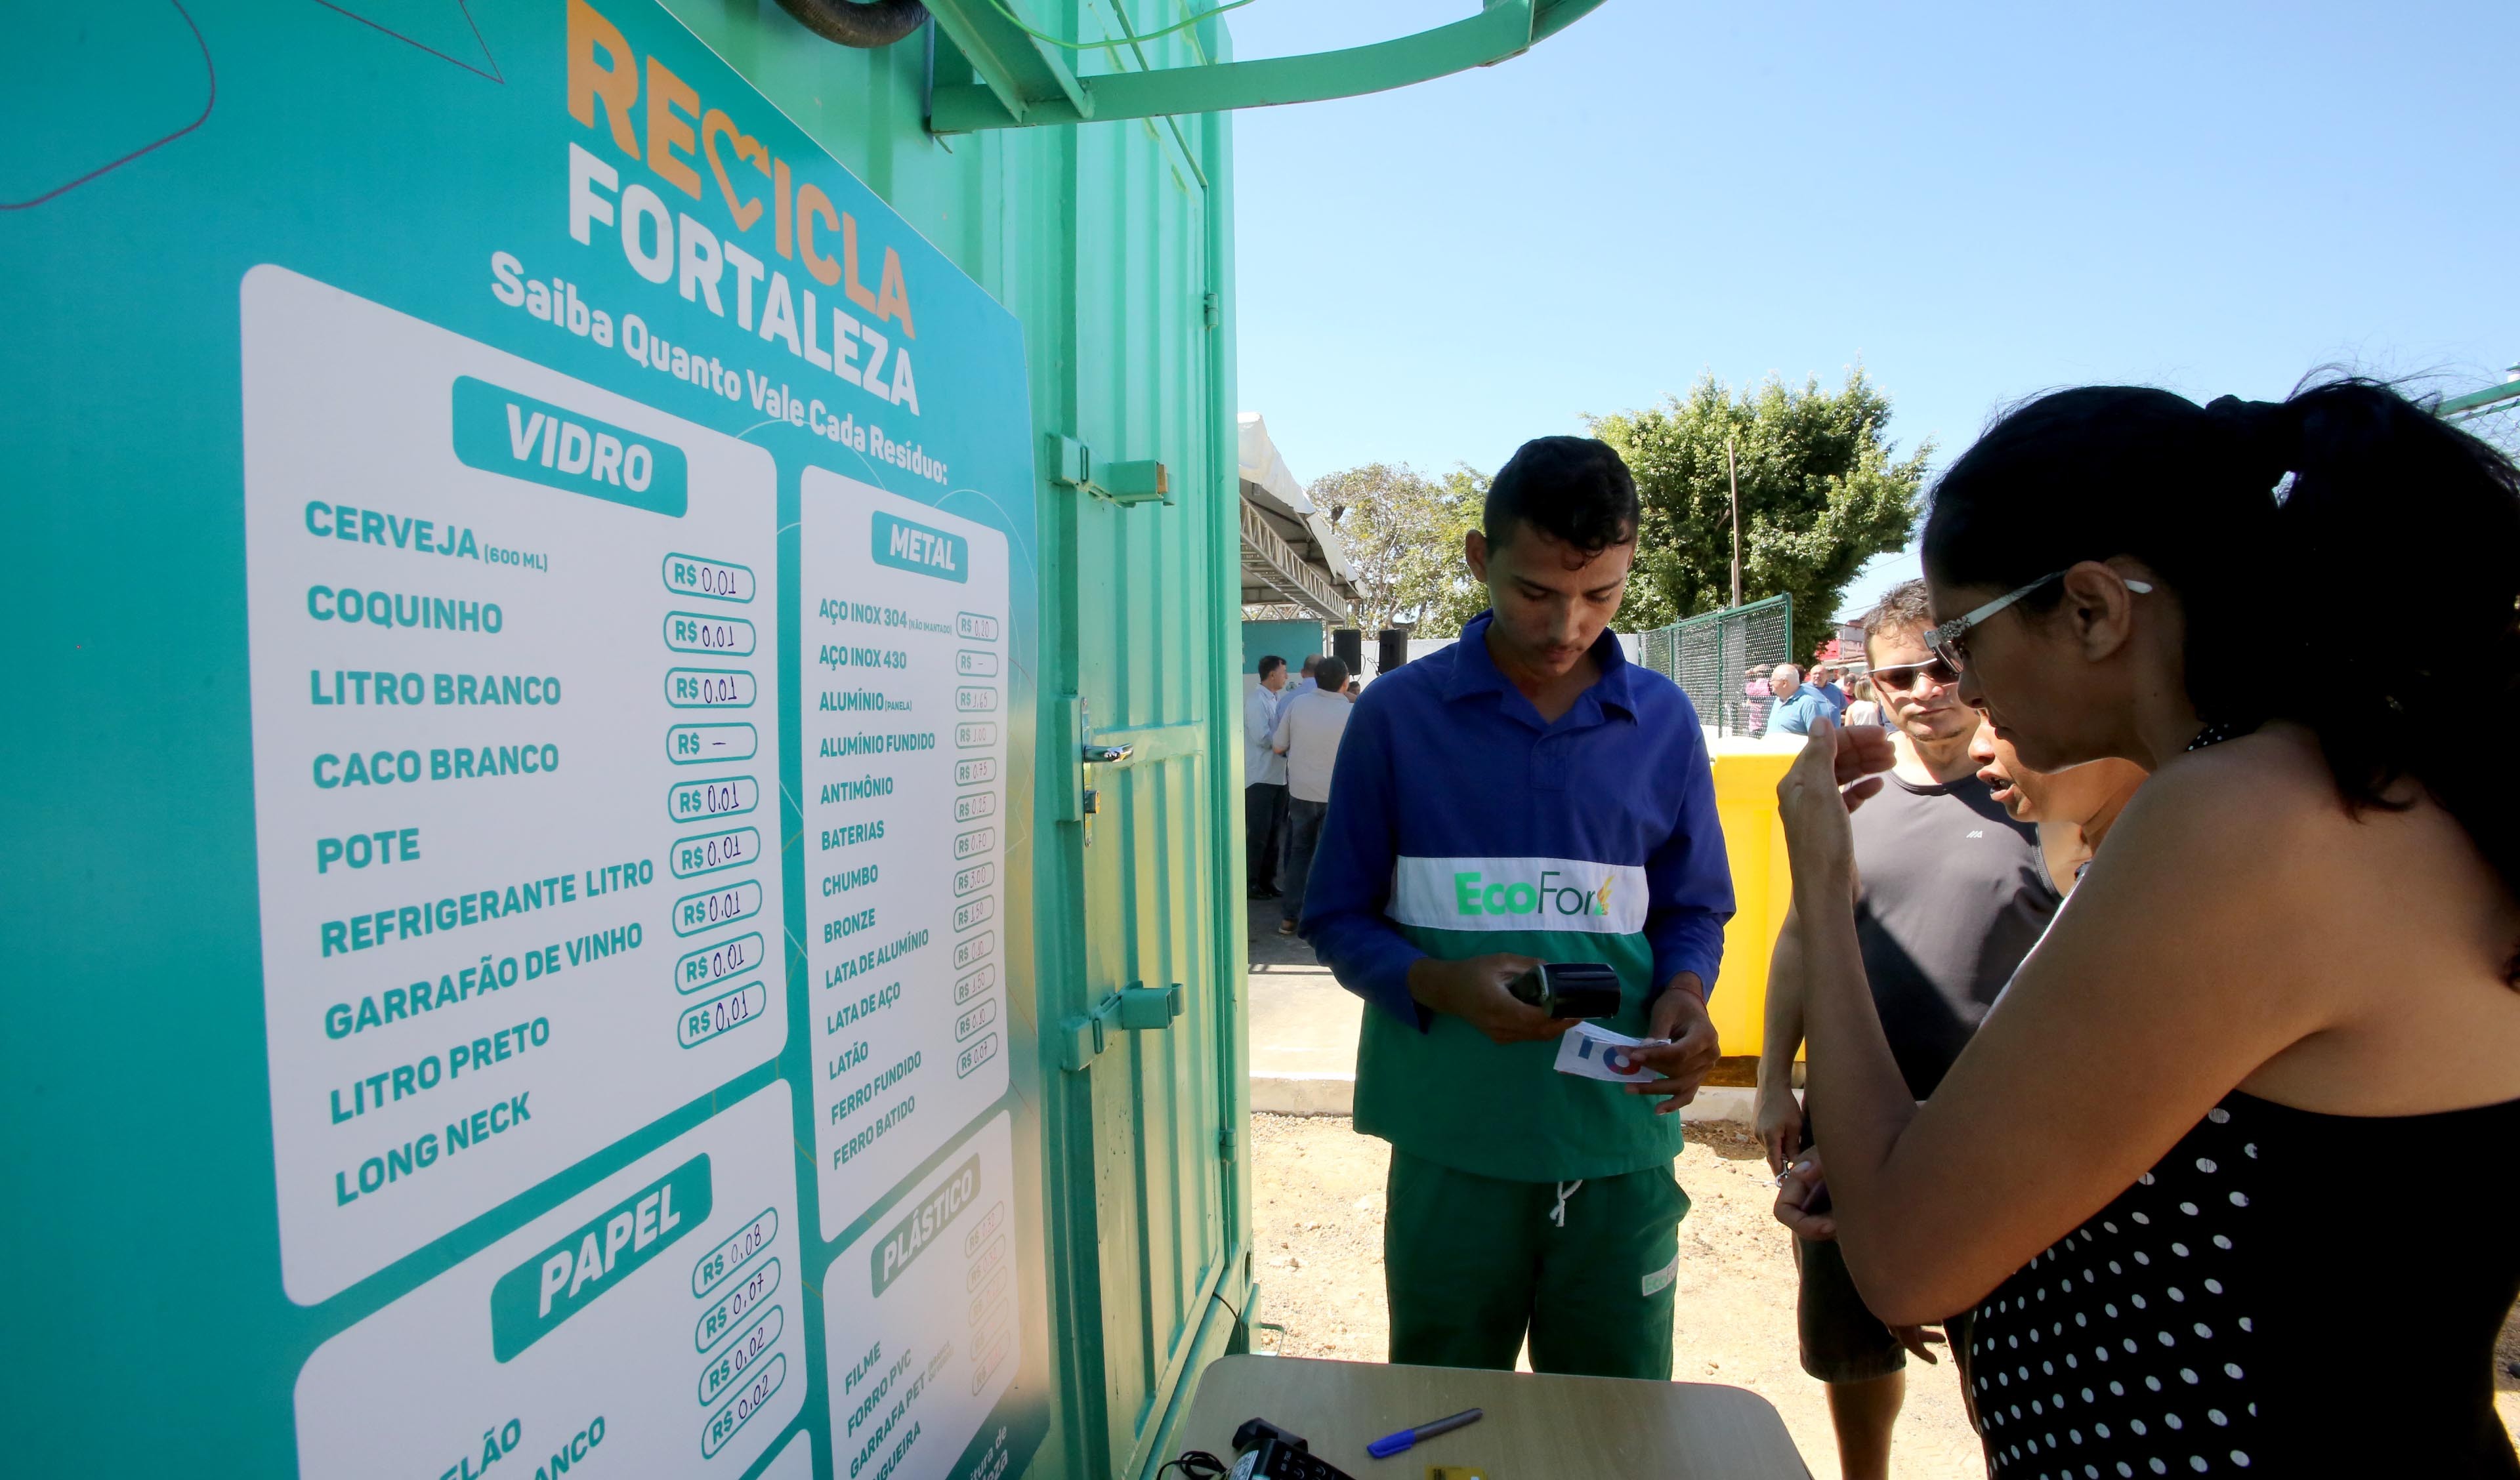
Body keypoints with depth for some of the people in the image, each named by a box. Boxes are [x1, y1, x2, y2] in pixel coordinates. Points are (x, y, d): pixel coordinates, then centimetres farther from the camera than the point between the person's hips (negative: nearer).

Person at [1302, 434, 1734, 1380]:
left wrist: (1684, 998, -9)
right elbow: (1338, 917, 0)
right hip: (1452, 1141, -1)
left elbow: (1693, 910, 12)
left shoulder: (1663, 721, 3)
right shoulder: (1399, 713, -4)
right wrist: (1443, 986, -18)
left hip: (1621, 1136, 2)